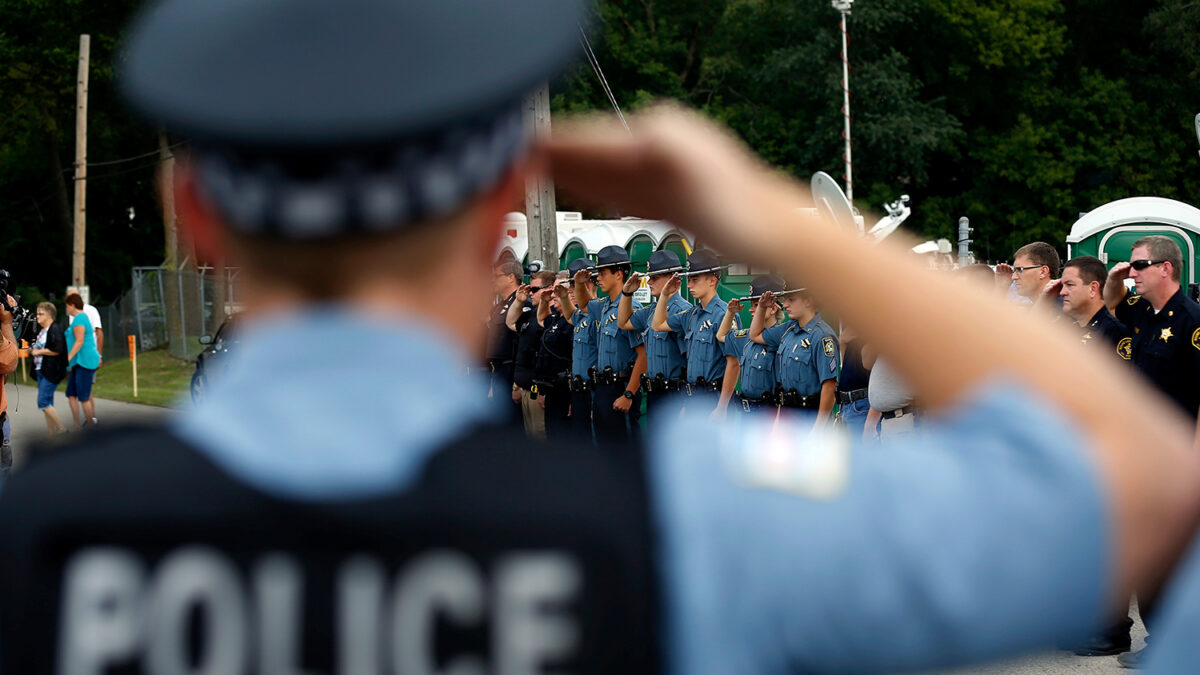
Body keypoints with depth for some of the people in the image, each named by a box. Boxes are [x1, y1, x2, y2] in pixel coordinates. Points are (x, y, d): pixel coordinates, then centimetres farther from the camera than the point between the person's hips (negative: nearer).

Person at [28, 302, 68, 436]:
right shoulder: (42, 331, 17)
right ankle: (52, 433, 12)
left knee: (43, 402, -14)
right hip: (40, 371, 10)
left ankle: (61, 429, -5)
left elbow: (57, 350, -22)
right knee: (47, 404, 9)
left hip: (51, 372, -10)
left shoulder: (55, 330, -13)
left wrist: (39, 351, -15)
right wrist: (32, 350, 10)